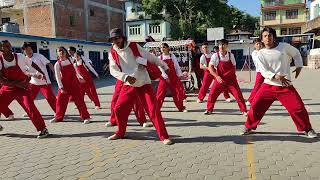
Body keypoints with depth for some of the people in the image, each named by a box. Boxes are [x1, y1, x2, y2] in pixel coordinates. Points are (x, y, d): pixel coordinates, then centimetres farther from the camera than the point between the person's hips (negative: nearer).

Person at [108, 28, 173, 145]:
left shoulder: (134, 46, -2)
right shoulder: (112, 53, 3)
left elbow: (150, 57, 2)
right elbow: (113, 70, -8)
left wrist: (164, 66, 7)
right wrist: (126, 77, -26)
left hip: (143, 83, -3)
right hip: (128, 85, 3)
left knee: (153, 109, -9)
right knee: (119, 109, 2)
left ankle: (164, 136, -1)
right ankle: (120, 133, 27)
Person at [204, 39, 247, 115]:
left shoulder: (231, 55, -1)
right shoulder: (215, 56, -8)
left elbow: (234, 67, 11)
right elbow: (210, 67, -14)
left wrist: (233, 76, 5)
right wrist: (217, 76, -24)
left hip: (231, 79, 1)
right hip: (220, 79, -1)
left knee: (238, 94, -2)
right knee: (212, 94, -2)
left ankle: (244, 110, 12)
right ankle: (209, 109, 17)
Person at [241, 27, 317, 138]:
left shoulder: (284, 46, 0)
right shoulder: (261, 53, -2)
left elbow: (296, 53, 20)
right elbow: (263, 72, -10)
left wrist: (299, 66, 8)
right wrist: (276, 76, -25)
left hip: (285, 86, 0)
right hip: (268, 85, 0)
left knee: (298, 108, -1)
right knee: (255, 106, -3)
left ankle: (307, 129, 23)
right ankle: (248, 127, 18)